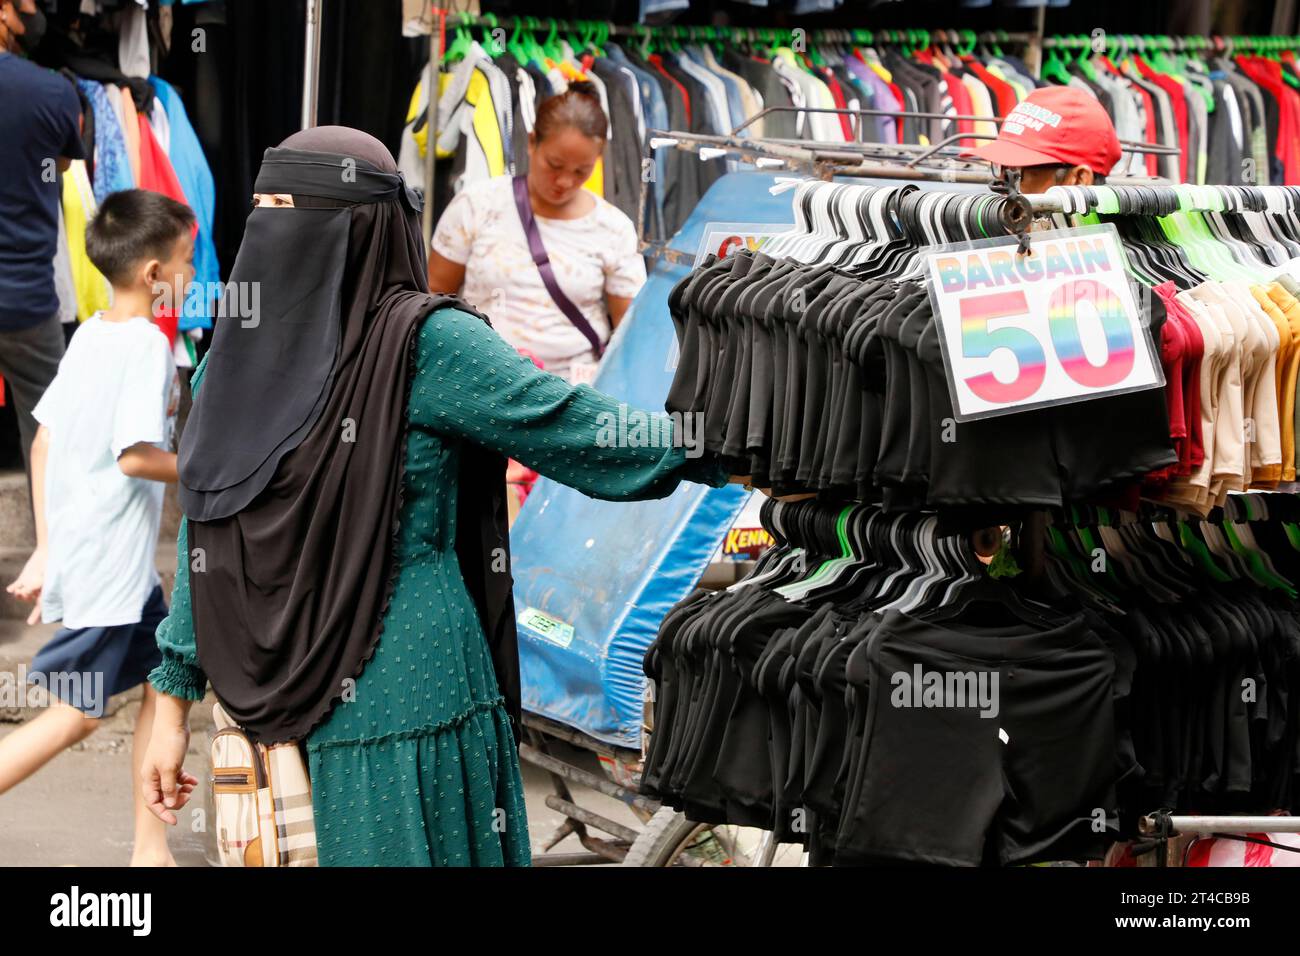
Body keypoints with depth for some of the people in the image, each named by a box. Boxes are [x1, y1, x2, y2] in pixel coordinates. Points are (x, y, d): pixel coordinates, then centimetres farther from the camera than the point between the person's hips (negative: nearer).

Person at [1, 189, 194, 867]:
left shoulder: (89, 335, 9)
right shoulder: (146, 345, -17)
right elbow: (134, 455, -26)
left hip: (73, 549, 9)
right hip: (107, 566, -9)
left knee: (166, 678, 15)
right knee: (76, 714, -1)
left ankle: (150, 850, 20)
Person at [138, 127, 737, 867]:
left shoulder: (425, 344, -10)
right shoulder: (239, 356, 8)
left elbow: (573, 428, -15)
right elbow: (205, 544, 13)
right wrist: (174, 703, 13)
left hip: (399, 721, -6)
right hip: (271, 723, 6)